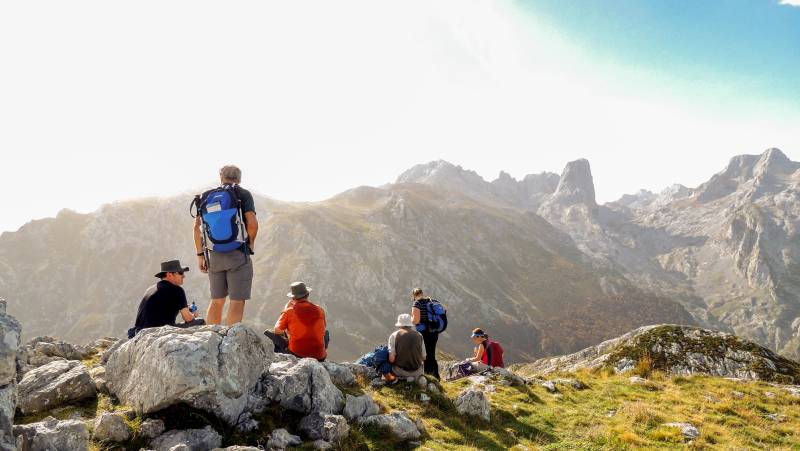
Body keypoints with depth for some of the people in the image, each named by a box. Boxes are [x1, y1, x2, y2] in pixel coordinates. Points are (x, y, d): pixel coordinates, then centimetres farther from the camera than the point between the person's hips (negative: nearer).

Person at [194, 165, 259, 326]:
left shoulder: (206, 197, 11)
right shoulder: (243, 194, -1)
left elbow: (197, 227, 6)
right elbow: (252, 223, -14)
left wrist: (200, 254, 12)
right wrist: (251, 243, 4)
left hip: (214, 256, 5)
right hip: (238, 254, -4)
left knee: (217, 301, 16)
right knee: (237, 301, -2)